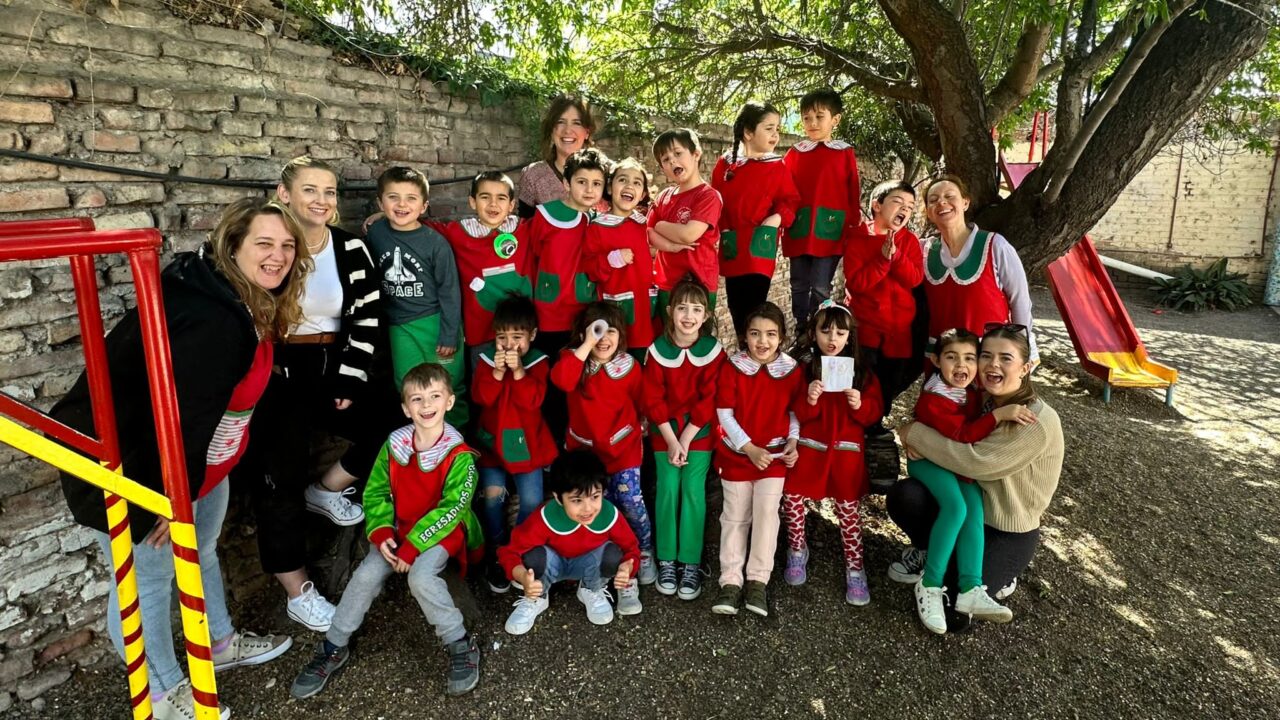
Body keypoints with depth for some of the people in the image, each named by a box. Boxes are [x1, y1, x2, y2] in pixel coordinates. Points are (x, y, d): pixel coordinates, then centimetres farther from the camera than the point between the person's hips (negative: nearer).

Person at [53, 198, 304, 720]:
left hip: (197, 461, 10)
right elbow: (182, 414, -30)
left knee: (201, 554, 27)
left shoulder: (254, 305, 0)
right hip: (136, 468, -10)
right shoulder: (211, 319, -33)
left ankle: (222, 643, 48)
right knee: (146, 581, 10)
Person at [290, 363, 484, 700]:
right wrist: (381, 534, -14)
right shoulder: (393, 446, -4)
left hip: (441, 532, -4)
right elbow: (375, 492, 2)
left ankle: (462, 646, -10)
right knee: (367, 575, -16)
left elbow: (450, 509, -20)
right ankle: (333, 649, 6)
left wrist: (412, 547, -23)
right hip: (398, 529, 5)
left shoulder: (459, 455, -17)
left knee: (421, 577, -29)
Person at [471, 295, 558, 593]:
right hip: (492, 440, 1)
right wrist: (497, 372, -26)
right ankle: (496, 555, 11)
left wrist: (519, 371, -29)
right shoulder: (487, 358, -2)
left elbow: (533, 400, -19)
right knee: (493, 495, -8)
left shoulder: (538, 362, -6)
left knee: (531, 500, -5)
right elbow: (481, 398, -13)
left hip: (526, 442, -1)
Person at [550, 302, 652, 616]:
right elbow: (561, 380, -33)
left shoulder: (629, 367, -6)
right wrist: (586, 346, -33)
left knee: (630, 499, -12)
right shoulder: (574, 360, -8)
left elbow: (638, 405, 9)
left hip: (622, 446, 0)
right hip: (584, 447, 1)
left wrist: (635, 431, 14)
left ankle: (644, 554, 17)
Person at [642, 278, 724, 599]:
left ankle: (691, 563, 4)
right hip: (664, 432, 1)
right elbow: (653, 400, -6)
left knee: (693, 493, -4)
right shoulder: (658, 350, -7)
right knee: (667, 491, -2)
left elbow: (708, 400, -9)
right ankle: (667, 560, 9)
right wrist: (671, 440, -11)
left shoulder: (712, 350, -8)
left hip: (699, 432, -1)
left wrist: (685, 440, -13)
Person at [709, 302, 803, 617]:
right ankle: (731, 580, 10)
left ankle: (758, 579, -1)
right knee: (735, 515, 3)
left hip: (774, 452, 0)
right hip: (737, 451, 0)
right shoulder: (732, 367, -8)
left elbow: (794, 411, 8)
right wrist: (750, 448, -15)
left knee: (766, 510, -13)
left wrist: (793, 442, -7)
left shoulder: (792, 370, -3)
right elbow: (724, 413, -9)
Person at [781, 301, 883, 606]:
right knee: (792, 497, -6)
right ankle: (797, 549, 21)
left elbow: (874, 412, 3)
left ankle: (855, 568, 16)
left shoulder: (861, 371, 3)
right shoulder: (801, 367, -1)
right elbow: (792, 413, -4)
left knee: (849, 509, 0)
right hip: (809, 447, 0)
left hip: (846, 450, 0)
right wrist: (808, 401, -24)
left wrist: (860, 405, -18)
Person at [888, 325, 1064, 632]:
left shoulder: (1039, 422, -24)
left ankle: (998, 576, 13)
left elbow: (975, 461, -31)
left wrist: (915, 433, -21)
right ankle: (928, 551, 9)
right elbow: (953, 440, 10)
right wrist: (920, 444, -15)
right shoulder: (982, 402, -2)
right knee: (903, 495, -22)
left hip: (1008, 533, -6)